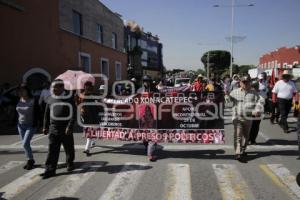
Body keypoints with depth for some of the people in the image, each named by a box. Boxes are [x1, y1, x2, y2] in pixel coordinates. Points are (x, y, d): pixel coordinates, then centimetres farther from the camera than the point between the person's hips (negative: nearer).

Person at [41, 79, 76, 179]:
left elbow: (73, 114, -9)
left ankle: (70, 163, 32)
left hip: (66, 128, -3)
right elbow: (47, 114, 15)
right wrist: (45, 127, 14)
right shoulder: (50, 99, 7)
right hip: (54, 128, 3)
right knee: (52, 149, -1)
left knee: (69, 148, 11)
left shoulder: (69, 99, -5)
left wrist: (70, 127, -17)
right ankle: (50, 170, 3)